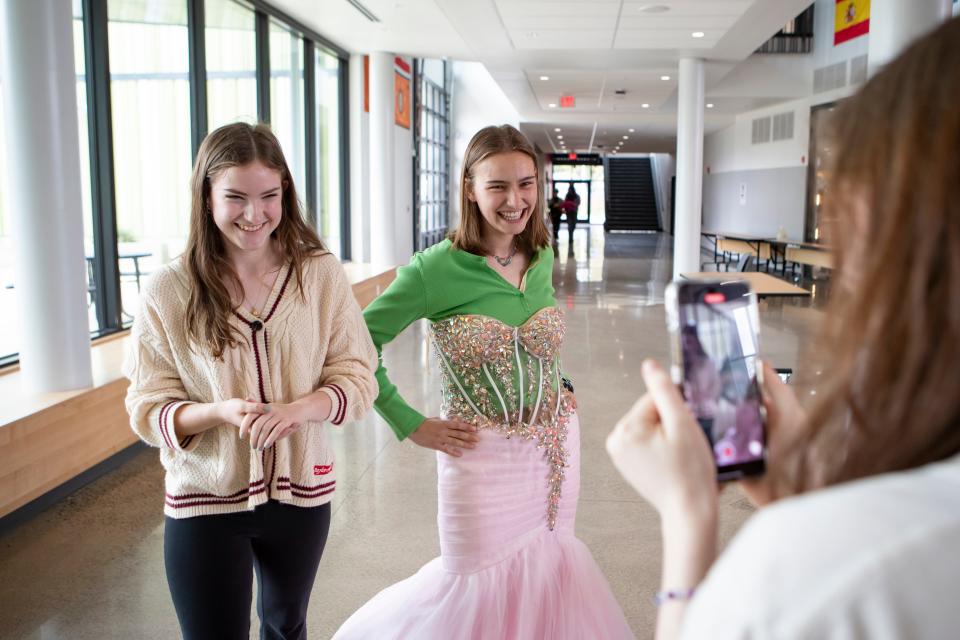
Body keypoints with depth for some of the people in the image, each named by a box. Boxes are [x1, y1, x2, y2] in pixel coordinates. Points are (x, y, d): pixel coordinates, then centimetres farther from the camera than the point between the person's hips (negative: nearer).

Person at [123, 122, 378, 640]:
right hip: (204, 502, -2)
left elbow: (357, 376, -8)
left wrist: (299, 408, -27)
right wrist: (220, 411, -28)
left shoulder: (321, 273, -9)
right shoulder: (167, 291, -12)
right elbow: (148, 409, -8)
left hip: (302, 493, 2)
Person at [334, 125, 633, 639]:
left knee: (547, 577, 16)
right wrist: (411, 425, -11)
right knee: (481, 588, 8)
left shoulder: (543, 258, 0)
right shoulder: (437, 268, -16)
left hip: (555, 450, 5)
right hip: (481, 457, -5)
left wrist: (559, 390, 8)